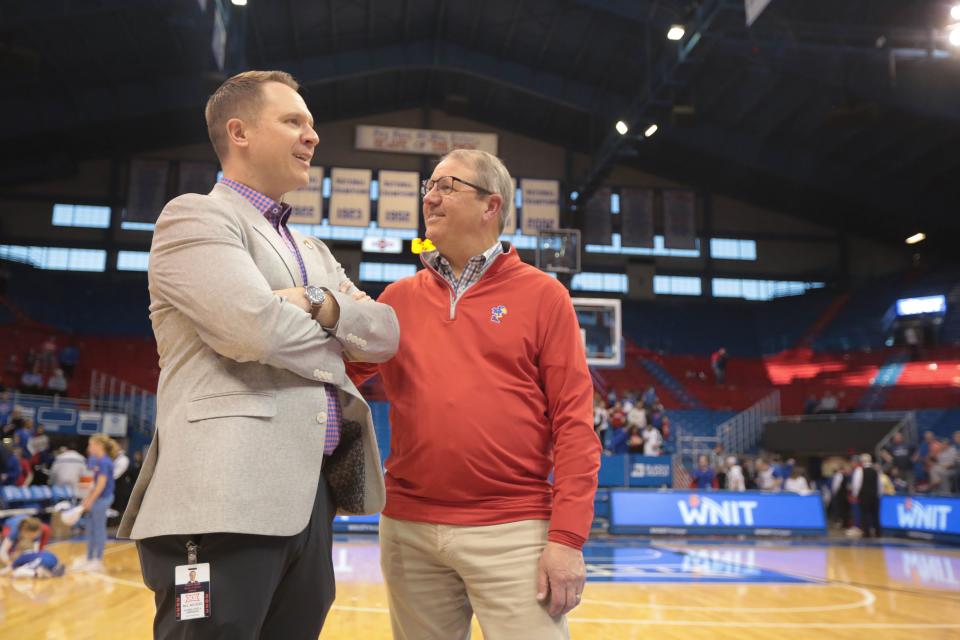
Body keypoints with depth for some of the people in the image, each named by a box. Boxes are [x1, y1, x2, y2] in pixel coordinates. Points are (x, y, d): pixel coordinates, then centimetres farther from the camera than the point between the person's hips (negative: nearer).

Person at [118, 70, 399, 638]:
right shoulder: (193, 216, -2)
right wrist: (339, 328, 1)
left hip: (314, 498, 8)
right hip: (227, 499, -8)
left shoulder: (315, 251, 23)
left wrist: (320, 306, -7)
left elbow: (386, 334, 12)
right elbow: (254, 328, -18)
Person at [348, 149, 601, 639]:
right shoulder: (400, 297, 9)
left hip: (515, 532, -3)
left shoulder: (542, 295, -1)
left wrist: (568, 537, -11)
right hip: (409, 530, 4)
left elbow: (574, 423, -5)